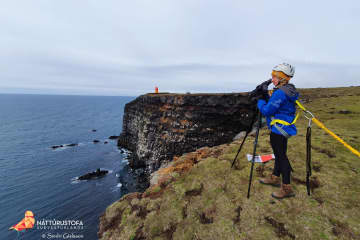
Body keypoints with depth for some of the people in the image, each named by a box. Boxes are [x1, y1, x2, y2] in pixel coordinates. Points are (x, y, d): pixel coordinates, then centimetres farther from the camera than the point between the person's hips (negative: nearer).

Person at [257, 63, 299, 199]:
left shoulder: (280, 92, -22)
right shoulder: (289, 90, 11)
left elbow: (267, 111, -21)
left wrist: (260, 101, -4)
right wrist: (265, 99, 7)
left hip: (279, 130, -10)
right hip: (281, 129, 10)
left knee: (281, 156, -1)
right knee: (279, 154, 19)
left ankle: (287, 189, 12)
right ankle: (275, 178, 35)